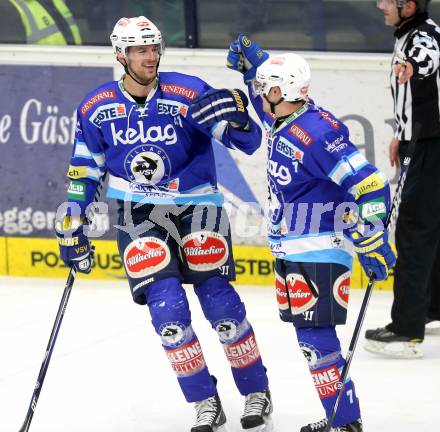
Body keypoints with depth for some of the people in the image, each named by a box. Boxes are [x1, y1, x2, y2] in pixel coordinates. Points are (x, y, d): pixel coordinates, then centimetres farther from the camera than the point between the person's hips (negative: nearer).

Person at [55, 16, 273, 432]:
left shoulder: (189, 93, -13)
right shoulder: (96, 109, -4)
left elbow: (248, 141, -14)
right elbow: (84, 172, 6)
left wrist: (236, 114, -35)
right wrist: (72, 227, 3)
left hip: (196, 206, -1)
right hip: (139, 214, 2)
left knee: (218, 300, -9)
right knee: (166, 307, -12)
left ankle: (256, 393, 9)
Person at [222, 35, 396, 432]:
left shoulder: (318, 134, -24)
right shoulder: (281, 121, 4)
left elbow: (370, 184, -26)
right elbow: (267, 97, 29)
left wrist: (372, 240, -29)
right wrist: (251, 62, 11)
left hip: (320, 253, -10)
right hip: (291, 250, 10)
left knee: (316, 337, -11)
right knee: (308, 332, 13)